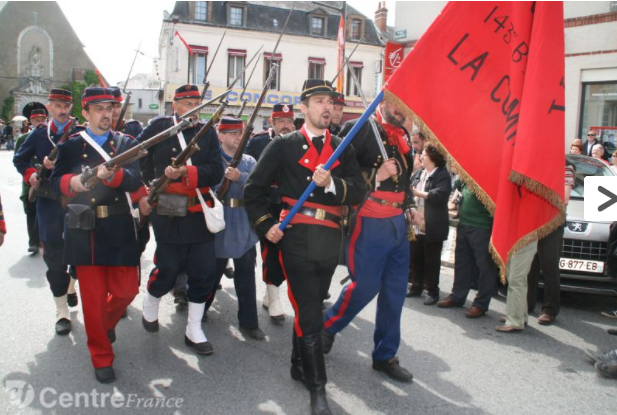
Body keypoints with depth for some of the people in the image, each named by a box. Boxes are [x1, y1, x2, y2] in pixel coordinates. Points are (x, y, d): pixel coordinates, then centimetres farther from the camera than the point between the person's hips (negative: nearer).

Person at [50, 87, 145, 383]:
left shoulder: (127, 143, 5)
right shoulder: (71, 145, 6)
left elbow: (136, 180, -11)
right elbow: (56, 181, -3)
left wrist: (112, 175, -32)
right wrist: (71, 182, -26)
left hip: (119, 228, 1)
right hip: (84, 229, -1)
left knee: (126, 290, 5)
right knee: (93, 296, 3)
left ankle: (106, 322, 40)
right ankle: (102, 357, 20)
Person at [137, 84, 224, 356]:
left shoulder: (208, 132, 5)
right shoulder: (158, 127, 0)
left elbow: (216, 171, -6)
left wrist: (185, 172, -19)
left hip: (199, 215, 3)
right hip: (169, 214, -3)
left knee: (205, 272, 3)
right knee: (168, 269, 4)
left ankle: (194, 331, 20)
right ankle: (150, 306, 38)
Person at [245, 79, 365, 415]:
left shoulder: (343, 148, 11)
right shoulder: (284, 145, 2)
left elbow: (358, 191, -1)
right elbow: (254, 188, 3)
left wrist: (331, 183, -18)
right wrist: (266, 225, -6)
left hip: (330, 240, 4)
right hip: (297, 239, -4)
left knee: (310, 307, 17)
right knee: (309, 315, -4)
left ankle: (300, 366, 36)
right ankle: (317, 387, 8)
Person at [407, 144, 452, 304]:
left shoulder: (442, 174, -8)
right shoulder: (419, 173, 15)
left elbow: (440, 195, -22)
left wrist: (418, 193, -20)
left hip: (432, 227, -7)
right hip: (416, 225, 7)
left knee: (431, 260, 3)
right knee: (415, 258, 13)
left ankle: (433, 292, 15)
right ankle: (416, 286, 27)